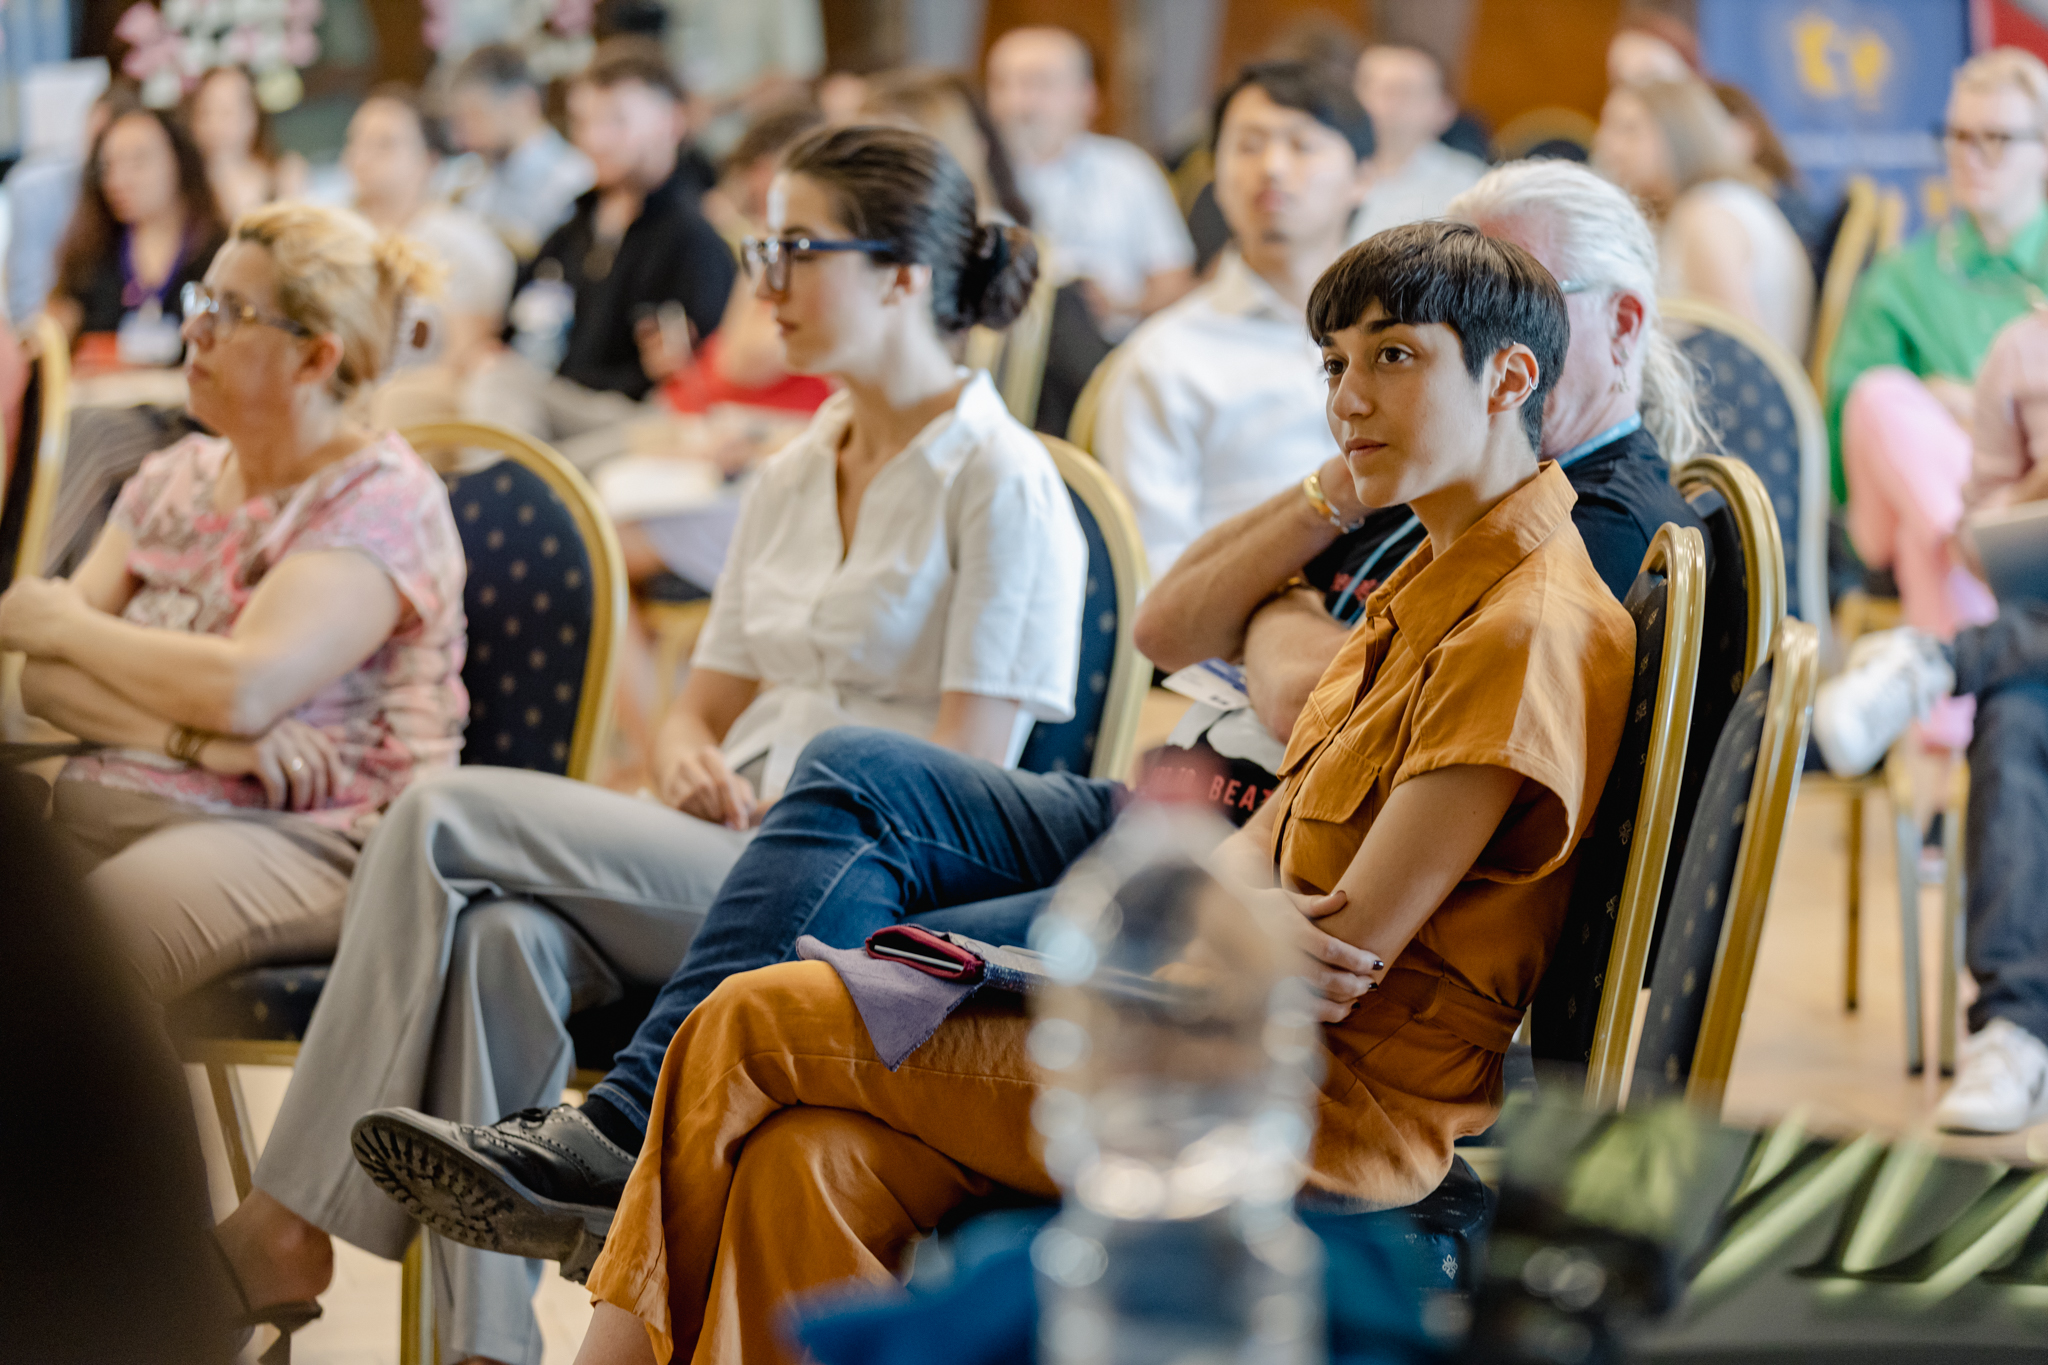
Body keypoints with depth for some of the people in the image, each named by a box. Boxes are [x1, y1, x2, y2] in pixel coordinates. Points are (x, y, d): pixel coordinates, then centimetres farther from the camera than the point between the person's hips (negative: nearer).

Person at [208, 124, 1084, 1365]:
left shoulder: (1001, 484, -4)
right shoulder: (793, 479, 20)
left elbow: (963, 782, -10)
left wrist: (771, 810, -14)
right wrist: (692, 760, -1)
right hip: (718, 867, 7)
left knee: (449, 815, -21)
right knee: (501, 937, -28)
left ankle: (294, 1219, -15)